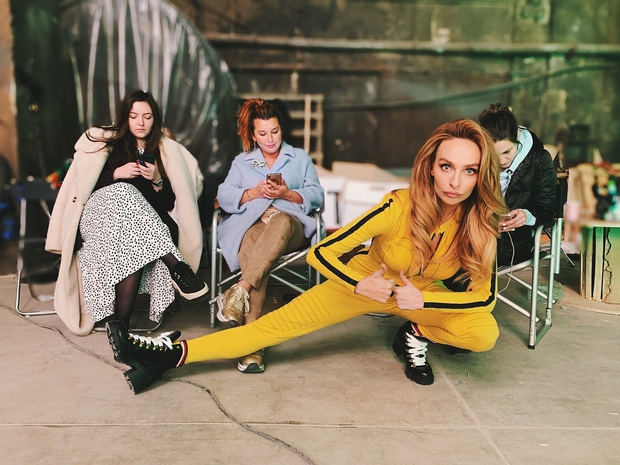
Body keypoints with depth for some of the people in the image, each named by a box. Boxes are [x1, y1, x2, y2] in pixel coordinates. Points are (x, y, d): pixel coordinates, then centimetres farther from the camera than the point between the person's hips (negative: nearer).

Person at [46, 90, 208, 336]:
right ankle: (177, 266, -45)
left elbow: (169, 203, 8)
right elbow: (82, 186, 4)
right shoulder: (103, 141, 14)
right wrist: (116, 174, -9)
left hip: (145, 224, 1)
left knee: (136, 248, -37)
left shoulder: (166, 150, 16)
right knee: (124, 191, -36)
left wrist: (157, 180, -10)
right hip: (98, 214, -1)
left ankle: (120, 325, -37)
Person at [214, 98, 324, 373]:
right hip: (249, 224, 0)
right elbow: (224, 196, 11)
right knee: (253, 240, -39)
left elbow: (316, 196, 10)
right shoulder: (241, 162, 28)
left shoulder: (300, 158, 25)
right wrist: (255, 192, -6)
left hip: (291, 225, 0)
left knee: (280, 221, -41)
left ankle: (240, 290, -52)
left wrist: (288, 194, -8)